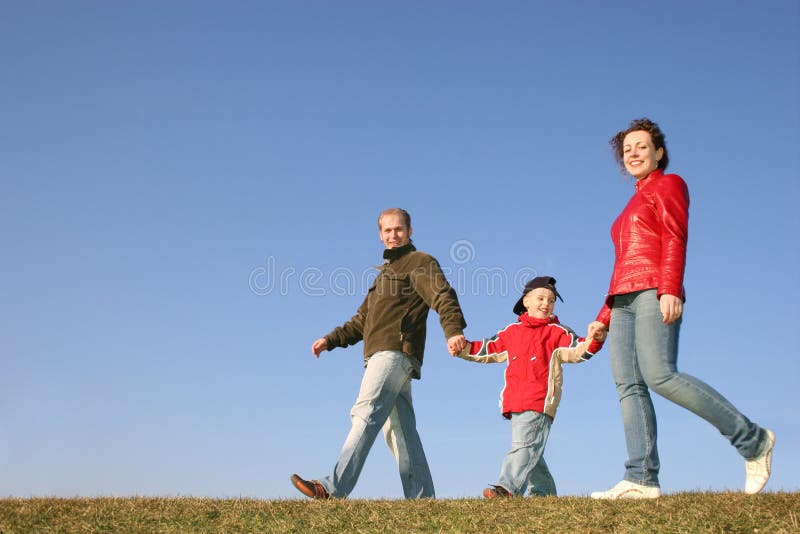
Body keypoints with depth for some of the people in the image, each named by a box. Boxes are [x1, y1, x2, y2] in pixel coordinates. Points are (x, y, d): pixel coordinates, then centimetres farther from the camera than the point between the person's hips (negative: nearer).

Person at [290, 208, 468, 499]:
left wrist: (453, 330, -32)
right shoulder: (385, 273, 33)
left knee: (366, 414, -19)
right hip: (381, 357, 9)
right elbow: (362, 320, 32)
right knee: (400, 431, 3)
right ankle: (422, 498, 1)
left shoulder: (420, 262, 5)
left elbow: (443, 296, -13)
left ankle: (334, 488, -27)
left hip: (396, 353, -9)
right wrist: (330, 340, 19)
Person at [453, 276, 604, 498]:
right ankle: (544, 492, 20)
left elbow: (576, 350, -8)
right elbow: (488, 350, 26)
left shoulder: (557, 332, 6)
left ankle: (507, 487, -28)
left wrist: (593, 341, -28)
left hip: (540, 403, -6)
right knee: (530, 450, 10)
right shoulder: (511, 332, 19)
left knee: (524, 444, -17)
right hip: (514, 404, 6)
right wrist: (463, 348, 17)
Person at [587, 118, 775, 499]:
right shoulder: (633, 206, 31)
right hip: (624, 300, 8)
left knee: (660, 375, -23)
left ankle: (752, 440, -12)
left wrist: (670, 290, -21)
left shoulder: (668, 184, 10)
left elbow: (675, 239, -6)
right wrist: (604, 317, 23)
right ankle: (641, 479, -16)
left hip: (654, 293, -8)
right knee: (627, 384, -8)